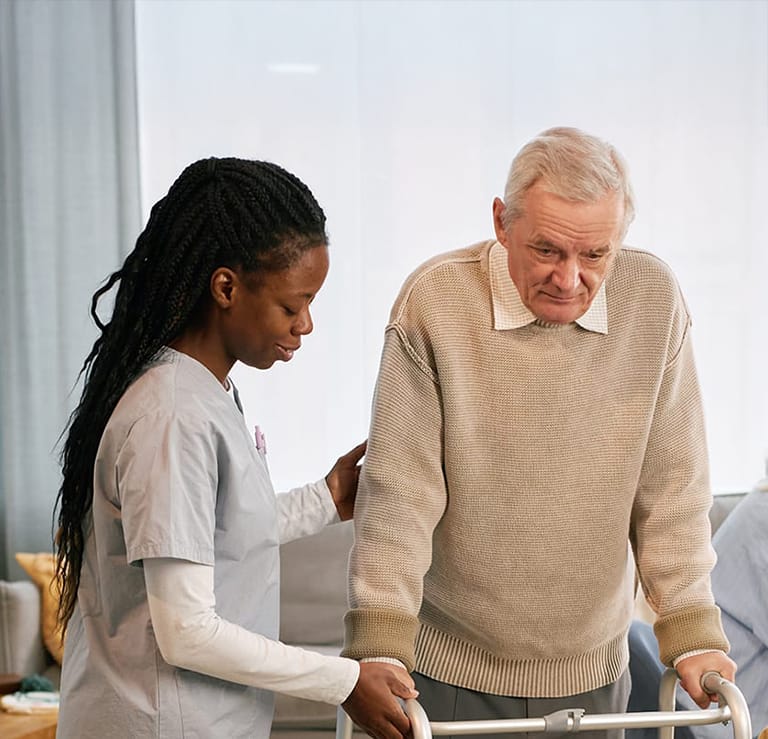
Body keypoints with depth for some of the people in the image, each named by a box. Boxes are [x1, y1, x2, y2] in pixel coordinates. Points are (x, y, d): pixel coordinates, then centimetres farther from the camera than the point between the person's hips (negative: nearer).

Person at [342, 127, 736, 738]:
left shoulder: (654, 298, -7)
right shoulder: (435, 299, -15)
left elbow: (671, 486, -1)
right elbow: (398, 493, -13)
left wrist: (693, 633, -2)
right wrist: (379, 645, -15)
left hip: (592, 670, 2)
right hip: (451, 671, -2)